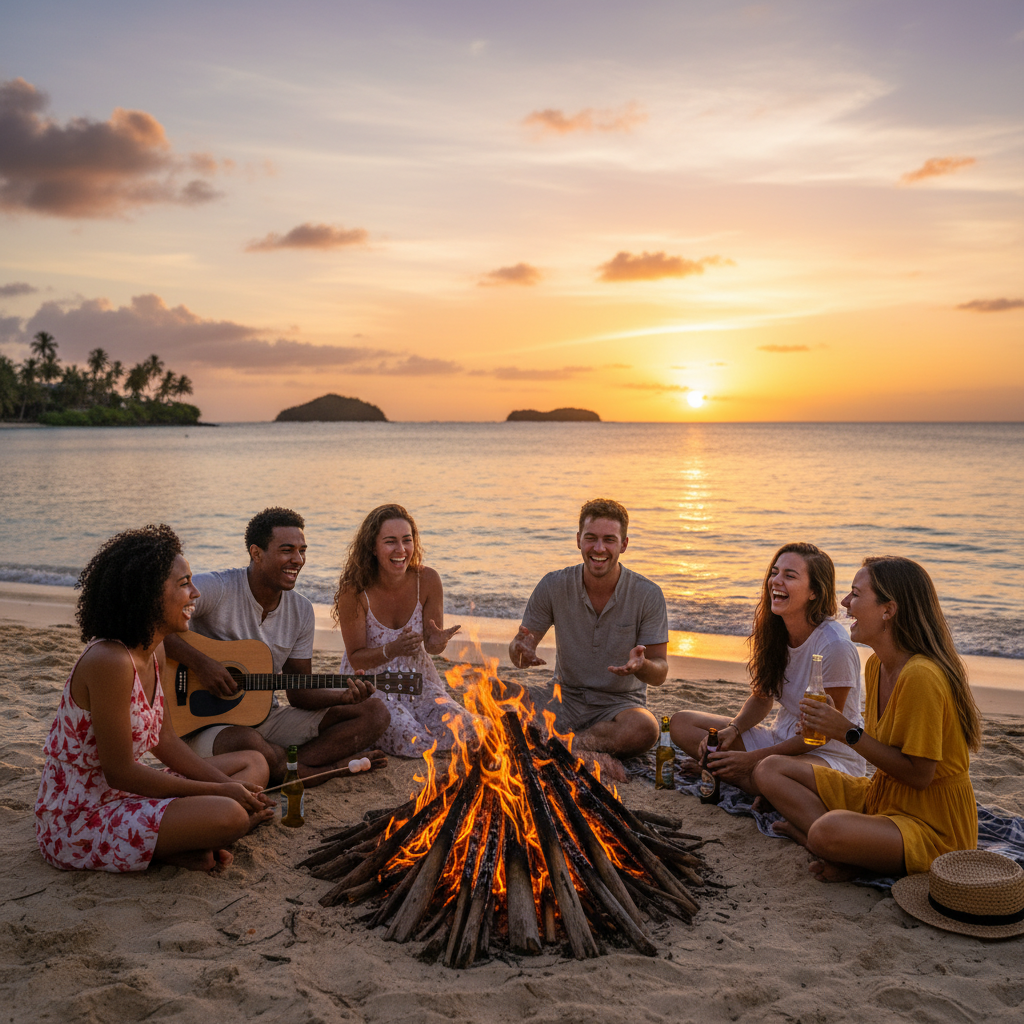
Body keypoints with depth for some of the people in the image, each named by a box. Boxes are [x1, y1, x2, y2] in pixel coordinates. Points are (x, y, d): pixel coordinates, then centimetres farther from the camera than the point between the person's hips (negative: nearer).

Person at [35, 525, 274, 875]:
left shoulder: (154, 652, 3)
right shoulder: (110, 661, -26)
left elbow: (166, 743, 10)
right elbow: (120, 772, -22)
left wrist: (231, 787, -2)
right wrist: (220, 790, -16)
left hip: (124, 795, 10)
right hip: (79, 820, -10)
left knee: (253, 764, 10)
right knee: (228, 815, -29)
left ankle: (176, 844, -4)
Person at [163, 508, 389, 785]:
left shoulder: (302, 611, 4)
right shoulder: (215, 589, -15)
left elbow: (298, 692, 6)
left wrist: (345, 696, -12)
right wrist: (200, 663, -30)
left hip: (267, 717, 6)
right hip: (205, 725, -6)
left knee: (374, 713, -5)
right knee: (249, 742, -42)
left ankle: (282, 768, -20)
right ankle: (327, 768, -13)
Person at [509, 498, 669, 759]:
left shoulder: (648, 595, -9)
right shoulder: (553, 586, -5)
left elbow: (659, 674, -7)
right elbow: (520, 643, 0)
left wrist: (641, 665, -32)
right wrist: (521, 650, -26)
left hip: (621, 704, 0)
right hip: (566, 701, 1)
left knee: (644, 728, -37)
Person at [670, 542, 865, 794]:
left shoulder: (835, 646, -23)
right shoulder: (773, 631, -2)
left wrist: (753, 758, -20)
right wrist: (732, 729, -11)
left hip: (830, 754, -7)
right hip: (781, 738, 7)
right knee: (682, 723, -4)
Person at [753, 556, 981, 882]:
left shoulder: (921, 677, -25)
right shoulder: (875, 665, 5)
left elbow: (918, 775, -22)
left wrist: (849, 732, -19)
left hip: (932, 823, -10)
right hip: (881, 795, 10)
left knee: (828, 834, -39)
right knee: (770, 769, 2)